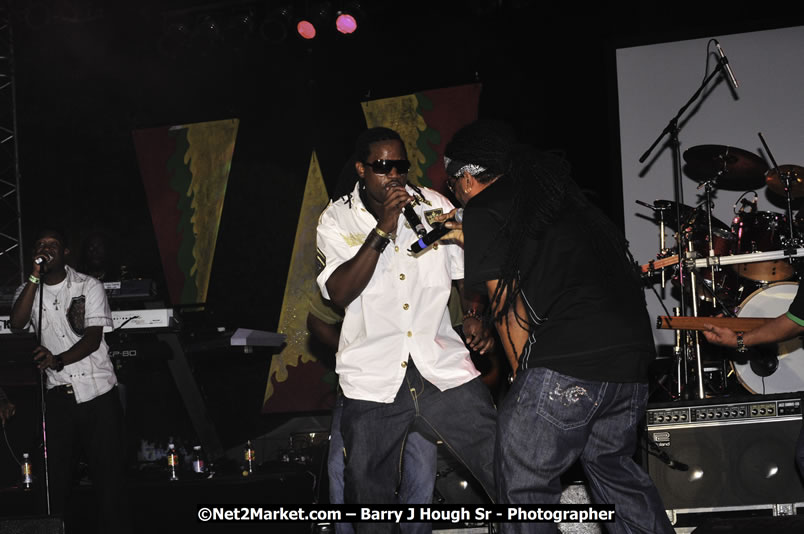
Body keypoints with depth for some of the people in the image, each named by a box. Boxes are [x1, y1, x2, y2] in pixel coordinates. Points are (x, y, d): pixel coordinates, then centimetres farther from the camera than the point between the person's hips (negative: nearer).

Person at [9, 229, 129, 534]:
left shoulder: (89, 287, 2)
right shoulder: (29, 290, 10)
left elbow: (93, 337, -8)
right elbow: (17, 323, -10)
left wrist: (58, 360, -25)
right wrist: (35, 277, -13)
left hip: (98, 393, -2)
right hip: (58, 394, 2)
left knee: (107, 468, -2)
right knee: (57, 470, 3)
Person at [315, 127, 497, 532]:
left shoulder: (434, 206, 7)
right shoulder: (336, 220, 1)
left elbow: (465, 270, 17)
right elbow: (339, 293, -12)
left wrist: (474, 315, -3)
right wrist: (383, 229, -18)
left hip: (444, 368, 1)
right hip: (374, 383, -1)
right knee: (370, 498, 6)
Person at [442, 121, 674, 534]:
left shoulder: (483, 213, 3)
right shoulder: (558, 194, 23)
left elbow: (507, 303, 0)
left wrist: (524, 374, 8)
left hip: (567, 362, -8)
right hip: (631, 354, 8)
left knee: (523, 485, 3)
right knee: (611, 465, 25)